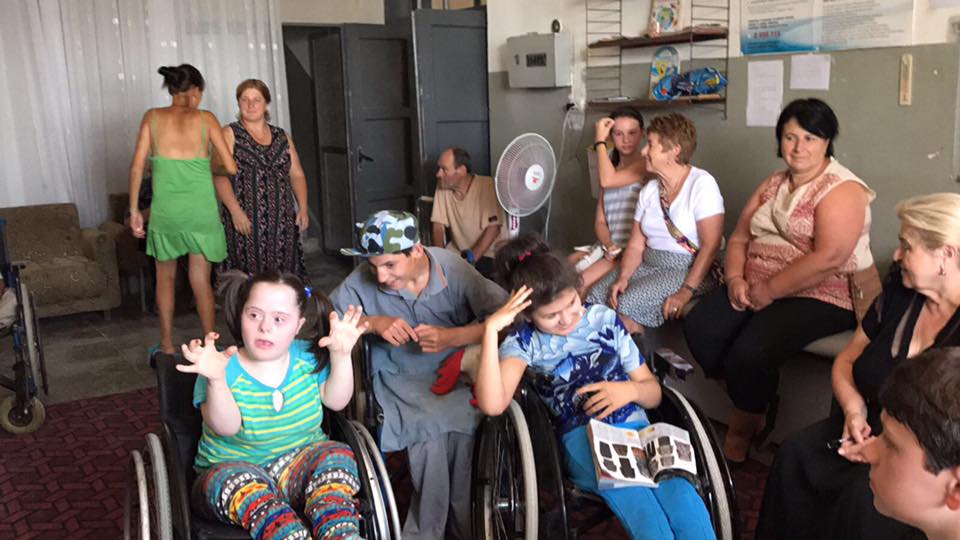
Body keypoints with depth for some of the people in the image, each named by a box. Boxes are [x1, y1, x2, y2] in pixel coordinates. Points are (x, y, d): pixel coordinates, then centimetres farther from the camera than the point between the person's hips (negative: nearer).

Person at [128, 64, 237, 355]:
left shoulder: (152, 117, 1)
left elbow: (137, 166, -4)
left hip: (165, 210, 1)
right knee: (201, 281, 9)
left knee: (166, 278, 19)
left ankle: (167, 345, 27)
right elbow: (231, 167, -5)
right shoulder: (205, 118, -2)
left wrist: (134, 209, 3)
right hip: (201, 210, -1)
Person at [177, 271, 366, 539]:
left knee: (337, 455, -27)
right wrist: (216, 379, -41)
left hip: (300, 467, 3)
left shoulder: (309, 357, 2)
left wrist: (341, 355, -16)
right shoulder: (226, 368, -11)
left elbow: (337, 402, -2)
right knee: (244, 483, -37)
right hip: (230, 471, -3)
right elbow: (227, 428, -24)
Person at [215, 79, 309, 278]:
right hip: (246, 220, -4)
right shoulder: (229, 135, 3)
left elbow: (297, 175, 16)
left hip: (282, 221, 4)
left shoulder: (282, 137, 16)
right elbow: (220, 176, -7)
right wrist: (235, 211, -18)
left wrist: (303, 208, 3)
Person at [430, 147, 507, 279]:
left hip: (488, 253, -4)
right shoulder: (442, 187, -4)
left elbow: (493, 228, -21)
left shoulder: (488, 186, -18)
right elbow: (438, 224, -4)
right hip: (457, 251, 5)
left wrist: (471, 258, -26)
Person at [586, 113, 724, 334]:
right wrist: (622, 278, -11)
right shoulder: (649, 190, 11)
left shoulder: (701, 184, -10)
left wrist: (687, 292, -25)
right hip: (649, 266, 7)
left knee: (627, 305, -28)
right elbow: (636, 245, 8)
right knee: (594, 296, -14)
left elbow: (711, 245, -17)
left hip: (688, 269, -7)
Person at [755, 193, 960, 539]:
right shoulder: (899, 290, 6)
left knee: (865, 494, -32)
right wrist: (854, 409, -6)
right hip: (871, 431, 6)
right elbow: (848, 360, 13)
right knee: (794, 454, -18)